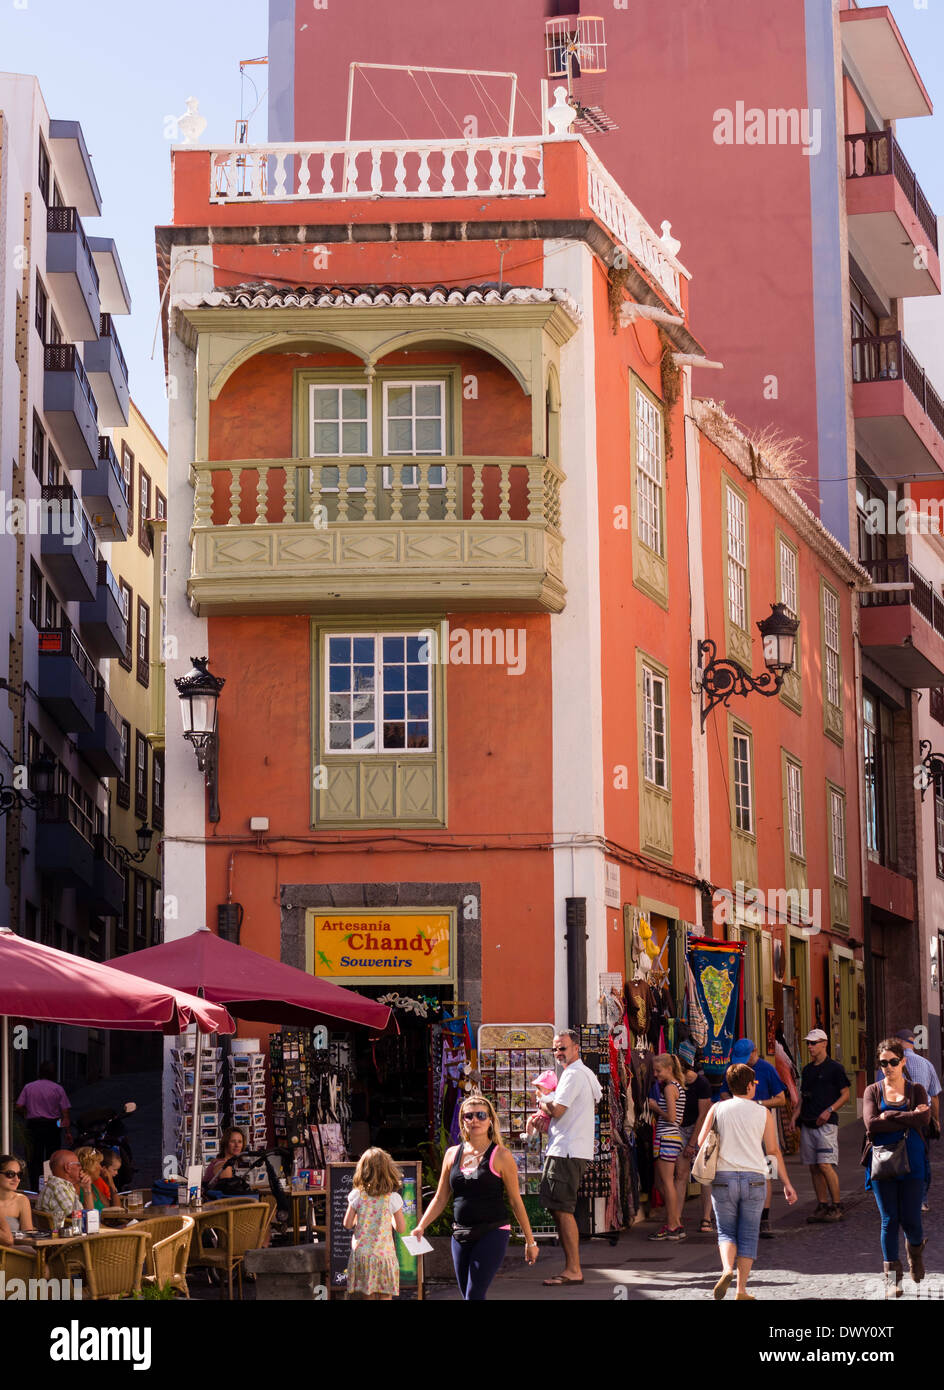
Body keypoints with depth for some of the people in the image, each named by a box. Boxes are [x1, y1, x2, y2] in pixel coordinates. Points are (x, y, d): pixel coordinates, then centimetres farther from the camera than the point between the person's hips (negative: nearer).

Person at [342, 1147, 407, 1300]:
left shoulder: (357, 1195, -4)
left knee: (368, 1295, 9)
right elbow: (401, 1228, -3)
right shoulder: (392, 1198, -8)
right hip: (384, 1253, -2)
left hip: (361, 1254, 2)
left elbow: (347, 1225, 0)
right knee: (385, 1296, 4)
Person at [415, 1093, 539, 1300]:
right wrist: (420, 1227, 0)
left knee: (474, 1296, -14)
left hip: (492, 1234, -5)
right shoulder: (452, 1154, 10)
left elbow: (515, 1201, 0)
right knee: (467, 1294, 7)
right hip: (461, 1235, 5)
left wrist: (530, 1241, 3)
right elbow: (440, 1199, 14)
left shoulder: (500, 1156, -3)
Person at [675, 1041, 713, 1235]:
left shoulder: (701, 1083, -17)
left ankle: (706, 1219, -4)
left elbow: (703, 1115, -16)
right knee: (681, 1174, -1)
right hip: (682, 1130, 4)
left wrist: (691, 1143, -15)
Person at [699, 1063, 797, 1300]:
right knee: (748, 1235, 8)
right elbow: (773, 1151, 4)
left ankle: (727, 1270, -19)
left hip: (723, 1177, 0)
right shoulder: (763, 1113, 4)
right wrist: (787, 1183, 9)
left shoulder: (718, 1109, 3)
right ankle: (742, 1290, 4)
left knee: (726, 1231, 10)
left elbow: (702, 1140, -4)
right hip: (754, 1178, 0)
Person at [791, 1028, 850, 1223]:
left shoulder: (834, 1068, -3)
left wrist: (829, 1110, -16)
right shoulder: (807, 1069, 17)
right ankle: (822, 1206, 10)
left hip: (826, 1123, -7)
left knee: (825, 1166, -13)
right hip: (807, 1124, 7)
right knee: (814, 1167, 5)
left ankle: (836, 1206, -6)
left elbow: (845, 1094, -4)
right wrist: (795, 1116, 9)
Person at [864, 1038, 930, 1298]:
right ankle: (892, 1276, 3)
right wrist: (910, 1118, -11)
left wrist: (890, 1116, -13)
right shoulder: (873, 1091, 7)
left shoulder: (916, 1089, 7)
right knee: (889, 1219, -2)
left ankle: (915, 1248, 32)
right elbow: (871, 1124, -10)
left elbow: (925, 1118, -12)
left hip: (912, 1162, 0)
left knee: (910, 1218, -2)